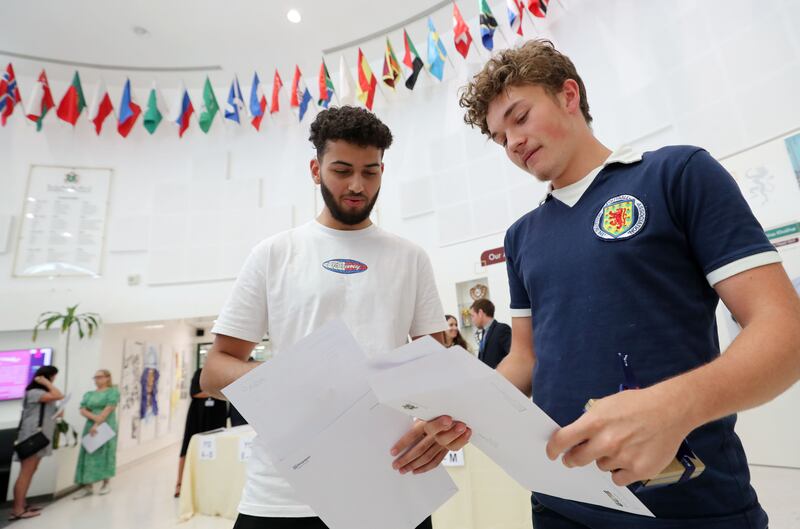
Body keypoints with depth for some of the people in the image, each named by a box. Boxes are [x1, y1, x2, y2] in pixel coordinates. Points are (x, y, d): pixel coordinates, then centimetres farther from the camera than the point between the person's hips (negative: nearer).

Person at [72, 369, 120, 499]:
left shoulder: (112, 392, -3)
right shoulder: (89, 394, 12)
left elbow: (108, 409, -13)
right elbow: (82, 410, 1)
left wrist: (97, 424, -19)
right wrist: (94, 417, -17)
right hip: (90, 427, 5)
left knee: (105, 454, 3)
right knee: (89, 455, 3)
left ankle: (106, 483, 16)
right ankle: (88, 486, 10)